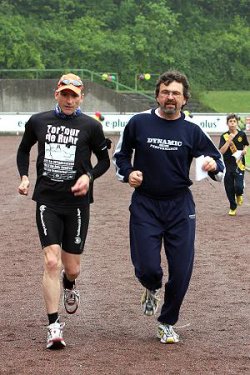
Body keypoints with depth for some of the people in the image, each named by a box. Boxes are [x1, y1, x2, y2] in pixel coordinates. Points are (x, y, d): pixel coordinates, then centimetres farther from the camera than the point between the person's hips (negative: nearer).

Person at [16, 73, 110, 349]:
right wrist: (24, 177, 4)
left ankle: (69, 286, 45)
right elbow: (23, 150, 21)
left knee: (72, 268, 5)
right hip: (47, 200, 0)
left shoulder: (90, 126, 0)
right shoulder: (38, 122, 5)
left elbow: (104, 161, 10)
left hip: (77, 202, 0)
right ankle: (54, 327, -9)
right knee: (51, 261, -14)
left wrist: (88, 176, -9)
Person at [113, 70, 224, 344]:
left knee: (181, 271, -1)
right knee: (146, 268, -8)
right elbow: (120, 154, 15)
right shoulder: (139, 123, 0)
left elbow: (218, 161, 8)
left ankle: (167, 323, 22)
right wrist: (127, 173, -4)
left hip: (180, 207, 1)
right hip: (145, 205, -1)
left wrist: (213, 166, -15)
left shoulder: (191, 131, 2)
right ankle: (152, 290, 32)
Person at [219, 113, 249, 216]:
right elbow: (221, 151, -13)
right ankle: (233, 207, 24)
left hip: (239, 164, 0)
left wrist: (245, 150, -1)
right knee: (229, 188, 4)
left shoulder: (242, 134, 2)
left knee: (238, 186, -15)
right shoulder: (224, 136, -3)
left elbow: (246, 144, 21)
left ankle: (239, 195, 22)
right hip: (228, 166, 0)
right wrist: (229, 140, -20)